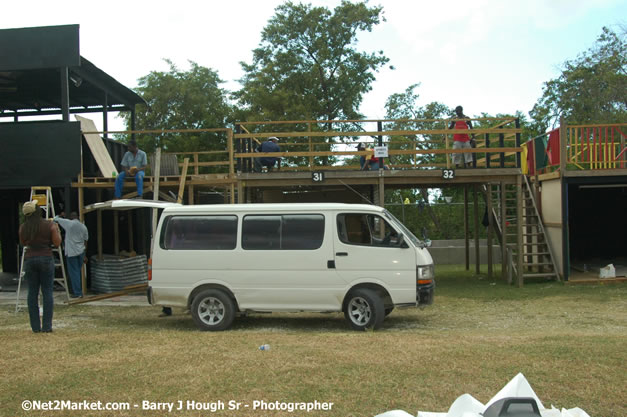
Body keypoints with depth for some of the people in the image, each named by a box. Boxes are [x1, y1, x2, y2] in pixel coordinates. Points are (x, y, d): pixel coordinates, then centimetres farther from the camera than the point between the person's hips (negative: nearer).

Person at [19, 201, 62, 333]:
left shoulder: (23, 227, 2)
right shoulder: (50, 225, -7)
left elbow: (23, 243, 16)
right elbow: (57, 243, -3)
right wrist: (57, 231, 11)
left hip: (30, 259, 2)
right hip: (46, 259, -2)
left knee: (32, 293, 7)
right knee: (47, 292, 2)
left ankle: (35, 327, 7)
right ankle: (47, 326, -1)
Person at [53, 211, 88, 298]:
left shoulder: (68, 223, -9)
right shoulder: (83, 227, 6)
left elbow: (56, 219, 1)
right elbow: (85, 241, 10)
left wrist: (61, 216, 24)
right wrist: (84, 255, 17)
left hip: (71, 252, -5)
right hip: (81, 252, 5)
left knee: (73, 272, -1)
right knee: (78, 271, 16)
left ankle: (77, 292, -4)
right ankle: (77, 290, 22)